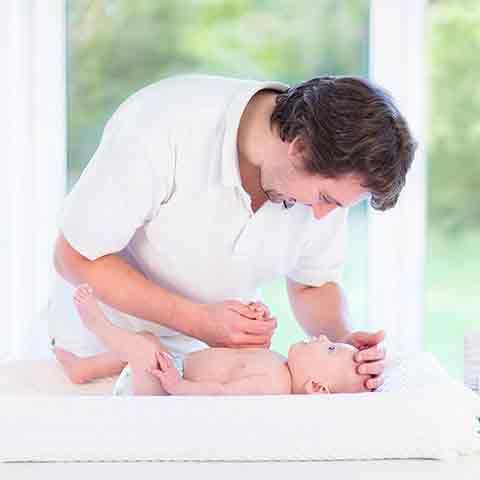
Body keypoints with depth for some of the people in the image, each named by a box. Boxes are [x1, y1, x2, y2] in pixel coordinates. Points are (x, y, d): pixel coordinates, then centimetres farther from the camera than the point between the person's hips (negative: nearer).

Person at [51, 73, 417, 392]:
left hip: (222, 345, 5)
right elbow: (76, 258, -23)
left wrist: (343, 340, -21)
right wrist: (198, 320, -28)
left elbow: (314, 285, 0)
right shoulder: (163, 126, -31)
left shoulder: (329, 171, -15)